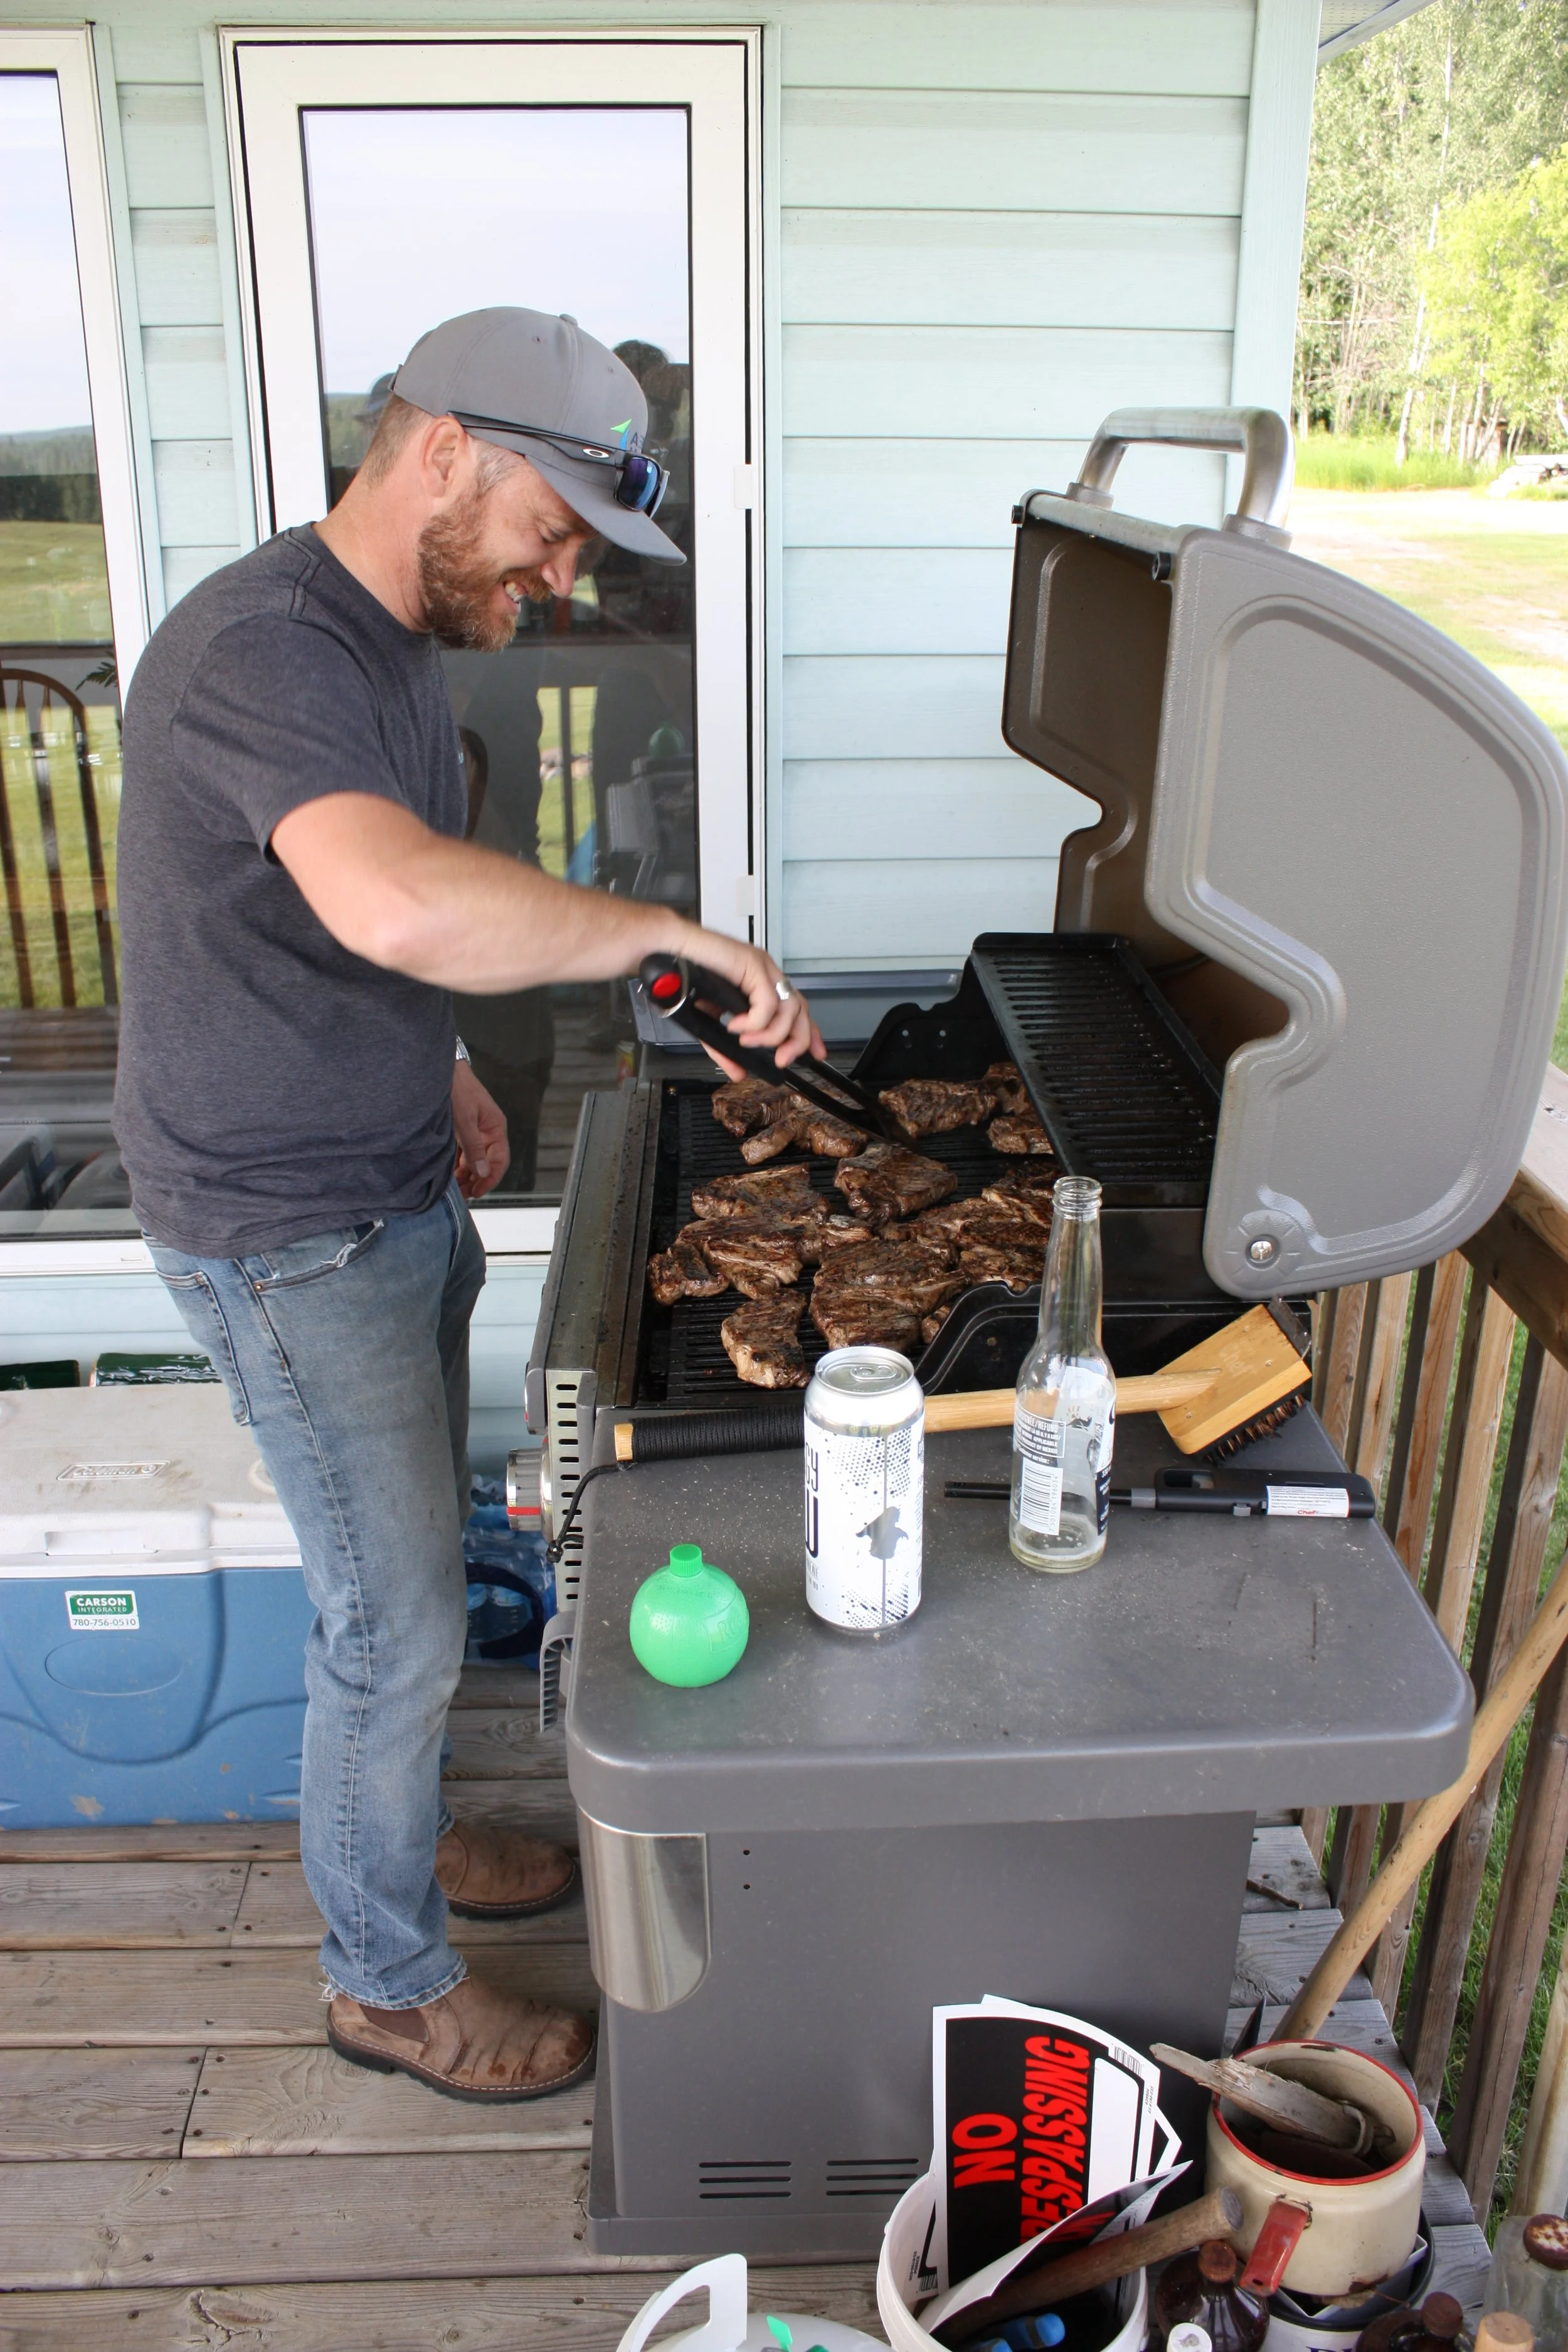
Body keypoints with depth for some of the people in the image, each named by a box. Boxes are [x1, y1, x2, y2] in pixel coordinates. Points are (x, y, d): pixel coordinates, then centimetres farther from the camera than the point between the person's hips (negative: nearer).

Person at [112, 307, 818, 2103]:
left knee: (413, 1568, 23)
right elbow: (401, 902, -45)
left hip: (396, 1197, 9)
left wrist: (434, 1070, 12)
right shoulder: (265, 648, -25)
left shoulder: (387, 641, 9)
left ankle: (393, 1835, 46)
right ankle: (389, 1983, 27)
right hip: (287, 1236, -9)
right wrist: (671, 934, -35)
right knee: (397, 1618, 4)